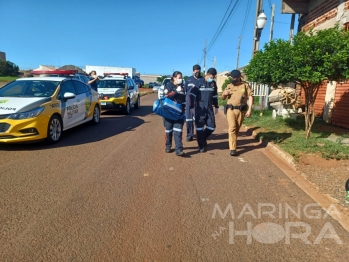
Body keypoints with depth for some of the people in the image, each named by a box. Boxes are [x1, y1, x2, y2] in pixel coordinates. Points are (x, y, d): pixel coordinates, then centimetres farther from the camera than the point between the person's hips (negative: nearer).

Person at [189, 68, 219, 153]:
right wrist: (192, 107, -12)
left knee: (212, 126, 3)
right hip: (200, 108, -5)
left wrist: (216, 106, 18)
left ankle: (203, 138, 29)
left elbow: (215, 96, 18)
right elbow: (192, 95, -8)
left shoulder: (213, 83, 8)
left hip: (209, 108, 5)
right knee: (200, 127, -2)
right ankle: (201, 146, 11)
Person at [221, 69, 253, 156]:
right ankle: (232, 149, -15)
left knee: (237, 128, 10)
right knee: (232, 127, -13)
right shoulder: (229, 86, 8)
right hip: (231, 109, 0)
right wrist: (224, 94, -9)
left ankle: (232, 144, 30)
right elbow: (223, 98, 16)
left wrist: (249, 109, -9)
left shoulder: (245, 85, 3)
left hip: (241, 110, 0)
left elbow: (250, 97, 0)